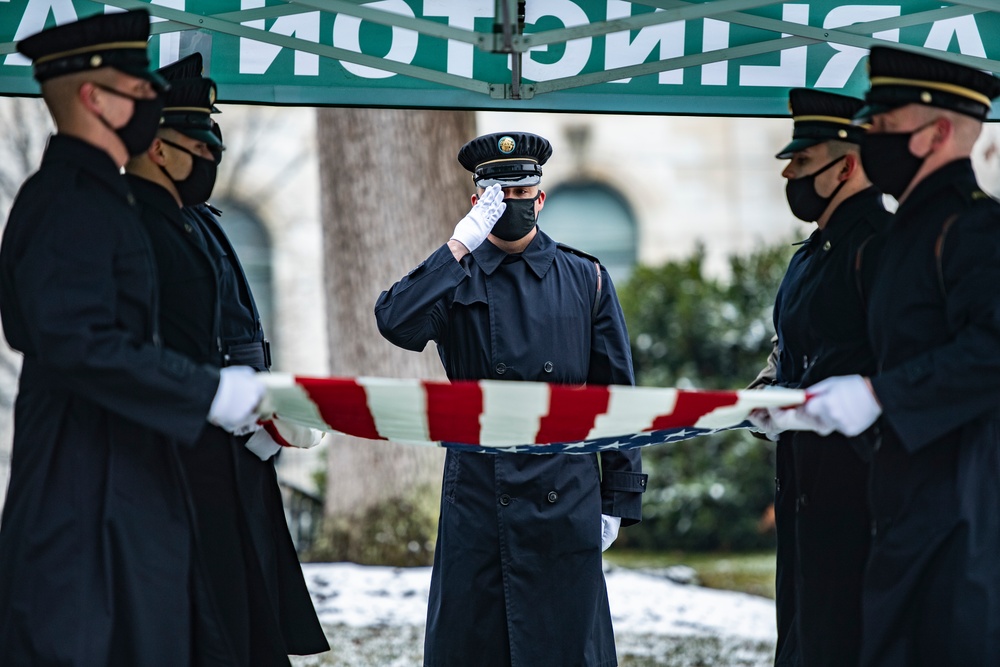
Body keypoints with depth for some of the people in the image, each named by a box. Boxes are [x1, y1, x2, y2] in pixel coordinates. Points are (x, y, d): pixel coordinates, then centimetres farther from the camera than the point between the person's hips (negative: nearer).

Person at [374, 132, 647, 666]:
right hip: (475, 496, 0)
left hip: (564, 499, 0)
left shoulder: (585, 280, 10)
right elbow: (397, 324, -14)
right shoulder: (454, 280, 8)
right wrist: (462, 244, -15)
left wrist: (618, 499, 5)